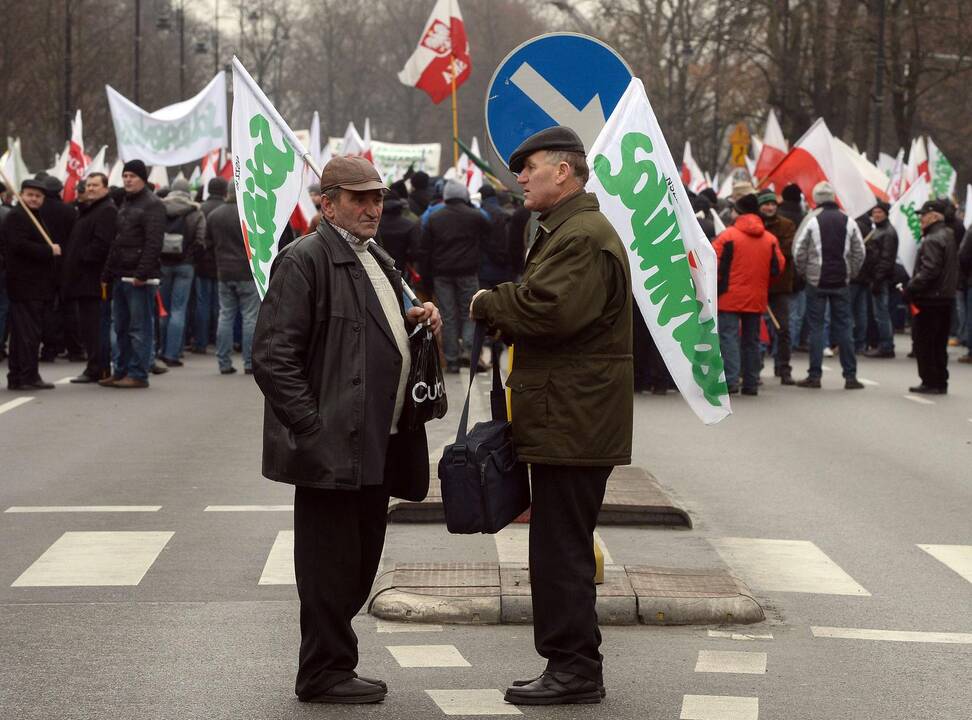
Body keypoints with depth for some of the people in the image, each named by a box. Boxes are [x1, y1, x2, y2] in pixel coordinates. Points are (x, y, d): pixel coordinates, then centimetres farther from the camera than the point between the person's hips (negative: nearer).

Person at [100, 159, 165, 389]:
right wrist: (108, 273, 18)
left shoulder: (152, 205, -8)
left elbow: (153, 243, -17)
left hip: (139, 277, -9)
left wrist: (142, 274, -22)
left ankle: (138, 374, -5)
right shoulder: (126, 204, 21)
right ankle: (122, 371, 17)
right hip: (121, 276, 9)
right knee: (122, 327, 12)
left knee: (140, 327, -6)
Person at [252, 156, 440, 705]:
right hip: (333, 447, -9)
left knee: (359, 564, 14)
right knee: (331, 564, -2)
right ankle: (325, 674, 6)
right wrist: (313, 429, -20)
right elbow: (273, 356, -16)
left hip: (378, 445, 9)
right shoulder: (305, 260, -10)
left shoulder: (378, 263, 19)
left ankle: (334, 666, 23)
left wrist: (413, 323, 9)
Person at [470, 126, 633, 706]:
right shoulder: (566, 231, 20)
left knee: (561, 549, -6)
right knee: (563, 549, 15)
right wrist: (505, 318, 8)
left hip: (573, 426, -11)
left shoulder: (585, 237, -16)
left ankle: (575, 669, -1)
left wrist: (488, 304, -11)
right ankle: (572, 664, 21)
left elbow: (550, 310, -27)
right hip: (566, 421, 11)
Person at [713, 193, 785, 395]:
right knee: (752, 340, 13)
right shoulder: (770, 239, 5)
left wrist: (718, 281, 9)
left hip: (730, 297, -5)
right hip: (757, 299, 5)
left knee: (728, 337, -5)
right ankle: (751, 383, 15)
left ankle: (730, 380, -17)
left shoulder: (727, 235, -9)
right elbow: (778, 267, 6)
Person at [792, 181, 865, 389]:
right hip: (841, 283, 2)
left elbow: (799, 251, -8)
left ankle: (814, 375, 1)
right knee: (843, 328, 6)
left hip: (816, 283, -2)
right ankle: (850, 376, 4)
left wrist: (804, 273, 7)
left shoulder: (812, 222, -8)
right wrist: (850, 273, 13)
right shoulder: (849, 222, 1)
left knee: (816, 328, 3)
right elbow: (859, 252, 3)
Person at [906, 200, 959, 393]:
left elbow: (929, 271, -24)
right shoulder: (948, 237, 15)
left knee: (924, 343, -3)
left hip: (930, 299, -10)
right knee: (939, 344, 13)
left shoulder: (932, 240, -16)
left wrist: (910, 289, -18)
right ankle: (940, 383, 17)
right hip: (946, 297, 10)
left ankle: (931, 382, -3)